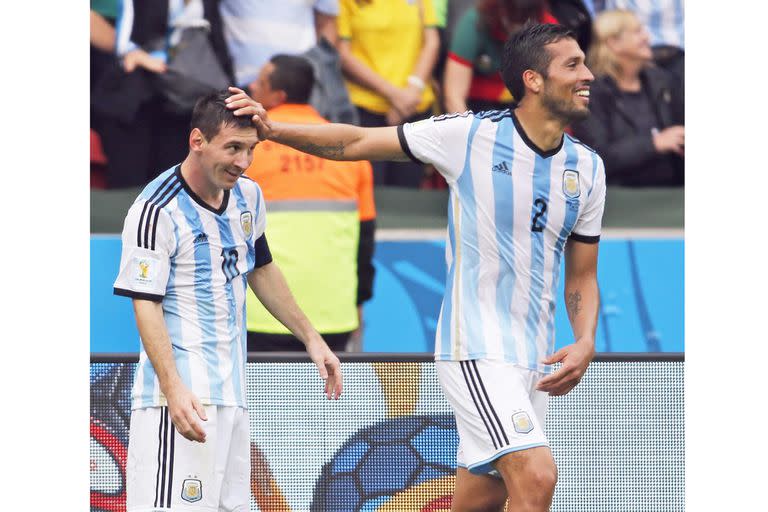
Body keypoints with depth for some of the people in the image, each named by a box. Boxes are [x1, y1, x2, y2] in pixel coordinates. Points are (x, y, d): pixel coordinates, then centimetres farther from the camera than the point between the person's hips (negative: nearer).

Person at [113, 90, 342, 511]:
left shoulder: (247, 196, 11)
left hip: (232, 394, 8)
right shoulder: (157, 210, -14)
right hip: (182, 396, -8)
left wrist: (310, 338, 26)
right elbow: (146, 306, -17)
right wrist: (173, 390, -28)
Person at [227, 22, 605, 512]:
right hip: (477, 347, -6)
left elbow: (582, 277, 14)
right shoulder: (471, 135, -8)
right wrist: (273, 129, -12)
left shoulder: (588, 167, 7)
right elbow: (358, 142, 0)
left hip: (537, 361, 6)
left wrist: (585, 345, -4)